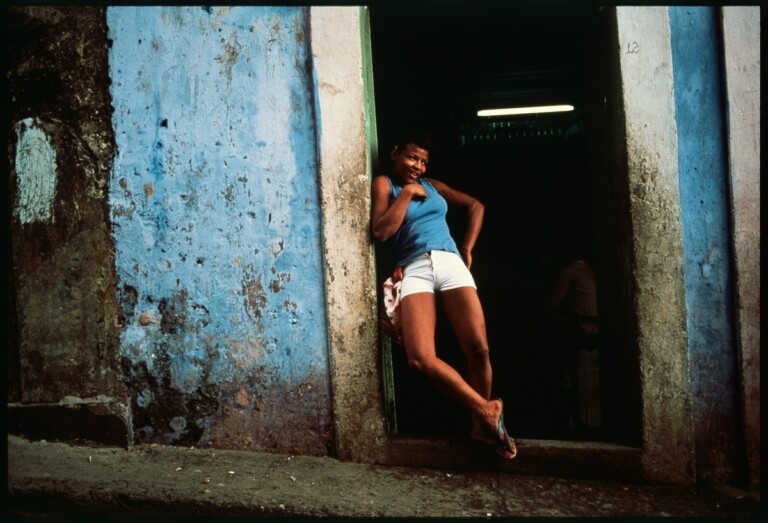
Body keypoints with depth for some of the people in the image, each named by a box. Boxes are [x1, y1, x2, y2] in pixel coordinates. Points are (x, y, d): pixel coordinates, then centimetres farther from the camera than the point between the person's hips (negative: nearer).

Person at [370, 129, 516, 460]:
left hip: (450, 264, 3)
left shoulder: (431, 184, 24)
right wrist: (407, 193, 2)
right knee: (420, 359, -23)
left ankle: (481, 424, 9)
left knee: (478, 348, -12)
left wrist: (467, 249, 18)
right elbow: (380, 232, -3)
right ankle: (488, 410, -8)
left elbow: (476, 206, 29)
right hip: (414, 271, -3)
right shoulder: (383, 184, 12)